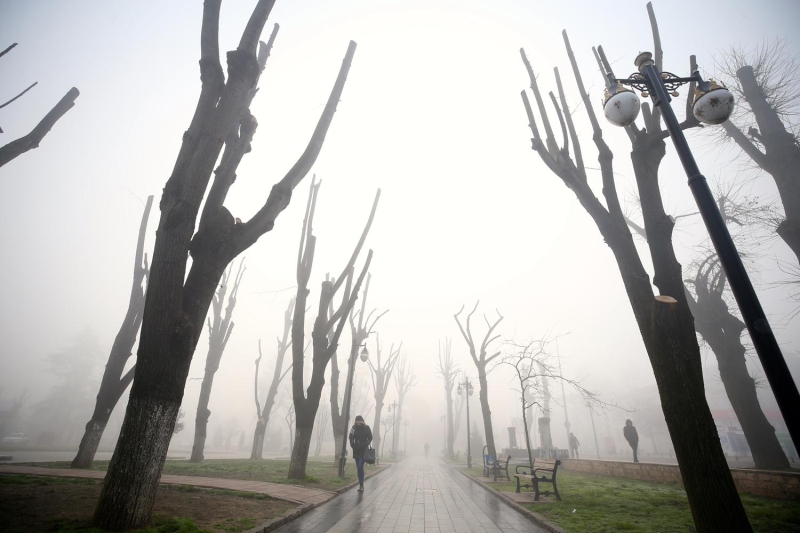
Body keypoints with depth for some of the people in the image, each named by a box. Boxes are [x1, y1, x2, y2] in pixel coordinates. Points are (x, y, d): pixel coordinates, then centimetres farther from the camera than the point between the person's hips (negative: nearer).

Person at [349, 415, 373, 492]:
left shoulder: (366, 428, -4)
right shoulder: (354, 428, 3)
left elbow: (370, 438, 0)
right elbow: (351, 438, 12)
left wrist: (365, 444, -12)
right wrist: (352, 445, -1)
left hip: (363, 450, -4)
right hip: (356, 450, 4)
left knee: (360, 467, -15)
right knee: (358, 468, 8)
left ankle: (361, 485, -10)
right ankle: (361, 485, 18)